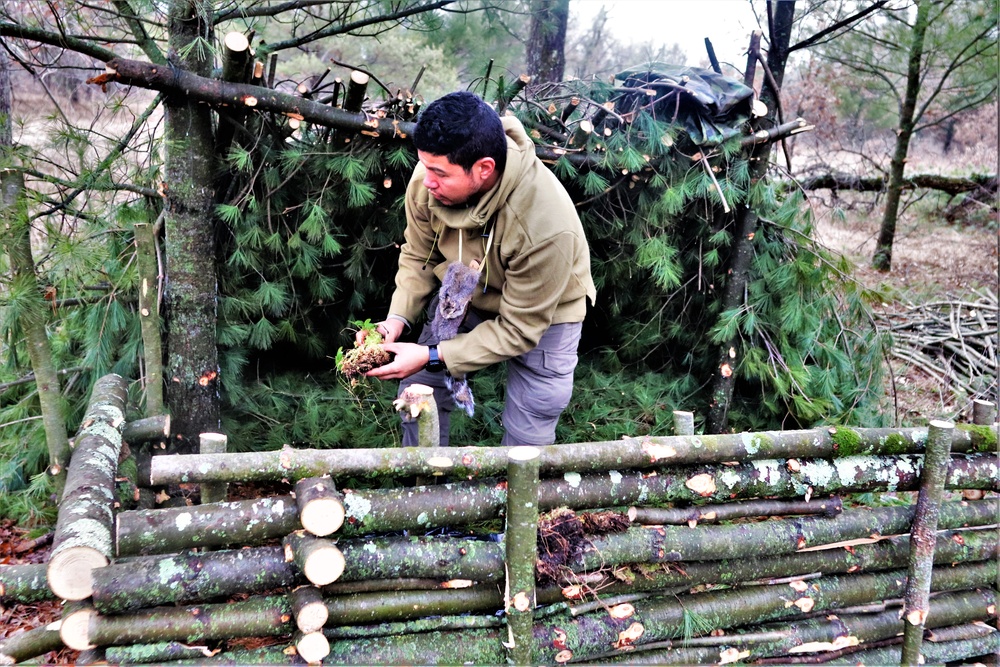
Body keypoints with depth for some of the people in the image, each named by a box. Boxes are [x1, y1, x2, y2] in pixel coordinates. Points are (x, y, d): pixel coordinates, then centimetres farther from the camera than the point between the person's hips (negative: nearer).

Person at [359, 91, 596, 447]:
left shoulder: (546, 228, -40)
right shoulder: (428, 180, -26)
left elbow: (518, 330, -29)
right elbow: (419, 256, -6)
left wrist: (432, 357, -32)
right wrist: (397, 318, -20)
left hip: (541, 316, -4)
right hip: (462, 296, 4)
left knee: (526, 436, 1)